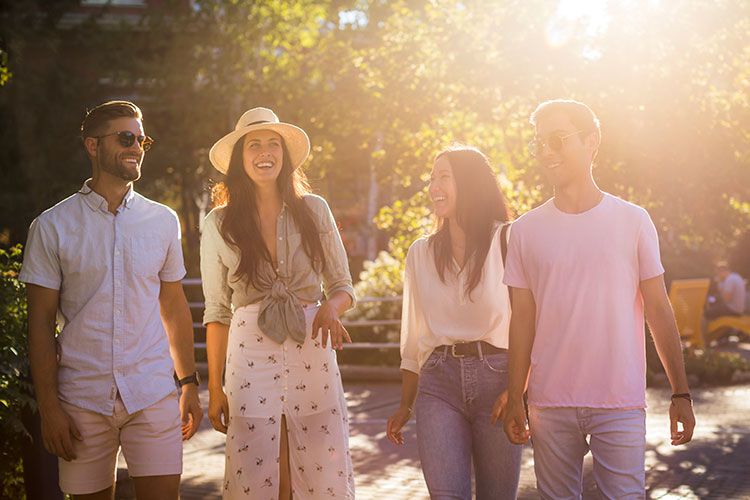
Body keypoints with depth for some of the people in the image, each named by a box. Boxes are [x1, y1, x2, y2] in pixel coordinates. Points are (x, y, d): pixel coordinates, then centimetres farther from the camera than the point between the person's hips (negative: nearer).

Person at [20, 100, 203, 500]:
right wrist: (48, 408, -5)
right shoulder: (51, 227, 0)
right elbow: (41, 323, -1)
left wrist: (188, 383, 10)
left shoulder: (163, 221, 8)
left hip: (153, 394, 1)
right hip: (82, 399, -1)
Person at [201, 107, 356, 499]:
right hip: (251, 360, -1)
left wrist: (331, 308, -12)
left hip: (313, 357, 1)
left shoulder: (313, 210, 6)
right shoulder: (219, 224, 4)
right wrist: (215, 389, 5)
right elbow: (217, 312, 8)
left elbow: (342, 287, 11)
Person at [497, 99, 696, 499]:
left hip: (620, 404, -1)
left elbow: (659, 312, 5)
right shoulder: (525, 230, 6)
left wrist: (681, 394, 2)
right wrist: (514, 399, 6)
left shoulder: (632, 221, 3)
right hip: (549, 405, 2)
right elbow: (522, 320, 9)